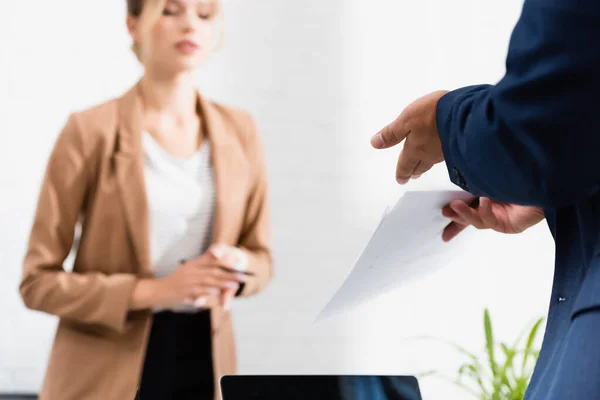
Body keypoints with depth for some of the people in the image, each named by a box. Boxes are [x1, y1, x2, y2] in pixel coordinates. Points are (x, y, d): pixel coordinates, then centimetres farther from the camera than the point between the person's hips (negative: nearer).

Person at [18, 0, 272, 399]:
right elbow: (39, 280, -8)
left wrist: (237, 264, -9)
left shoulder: (239, 131, 4)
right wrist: (153, 291, -19)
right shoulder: (91, 131, -8)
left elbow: (261, 257, 14)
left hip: (205, 359, 4)